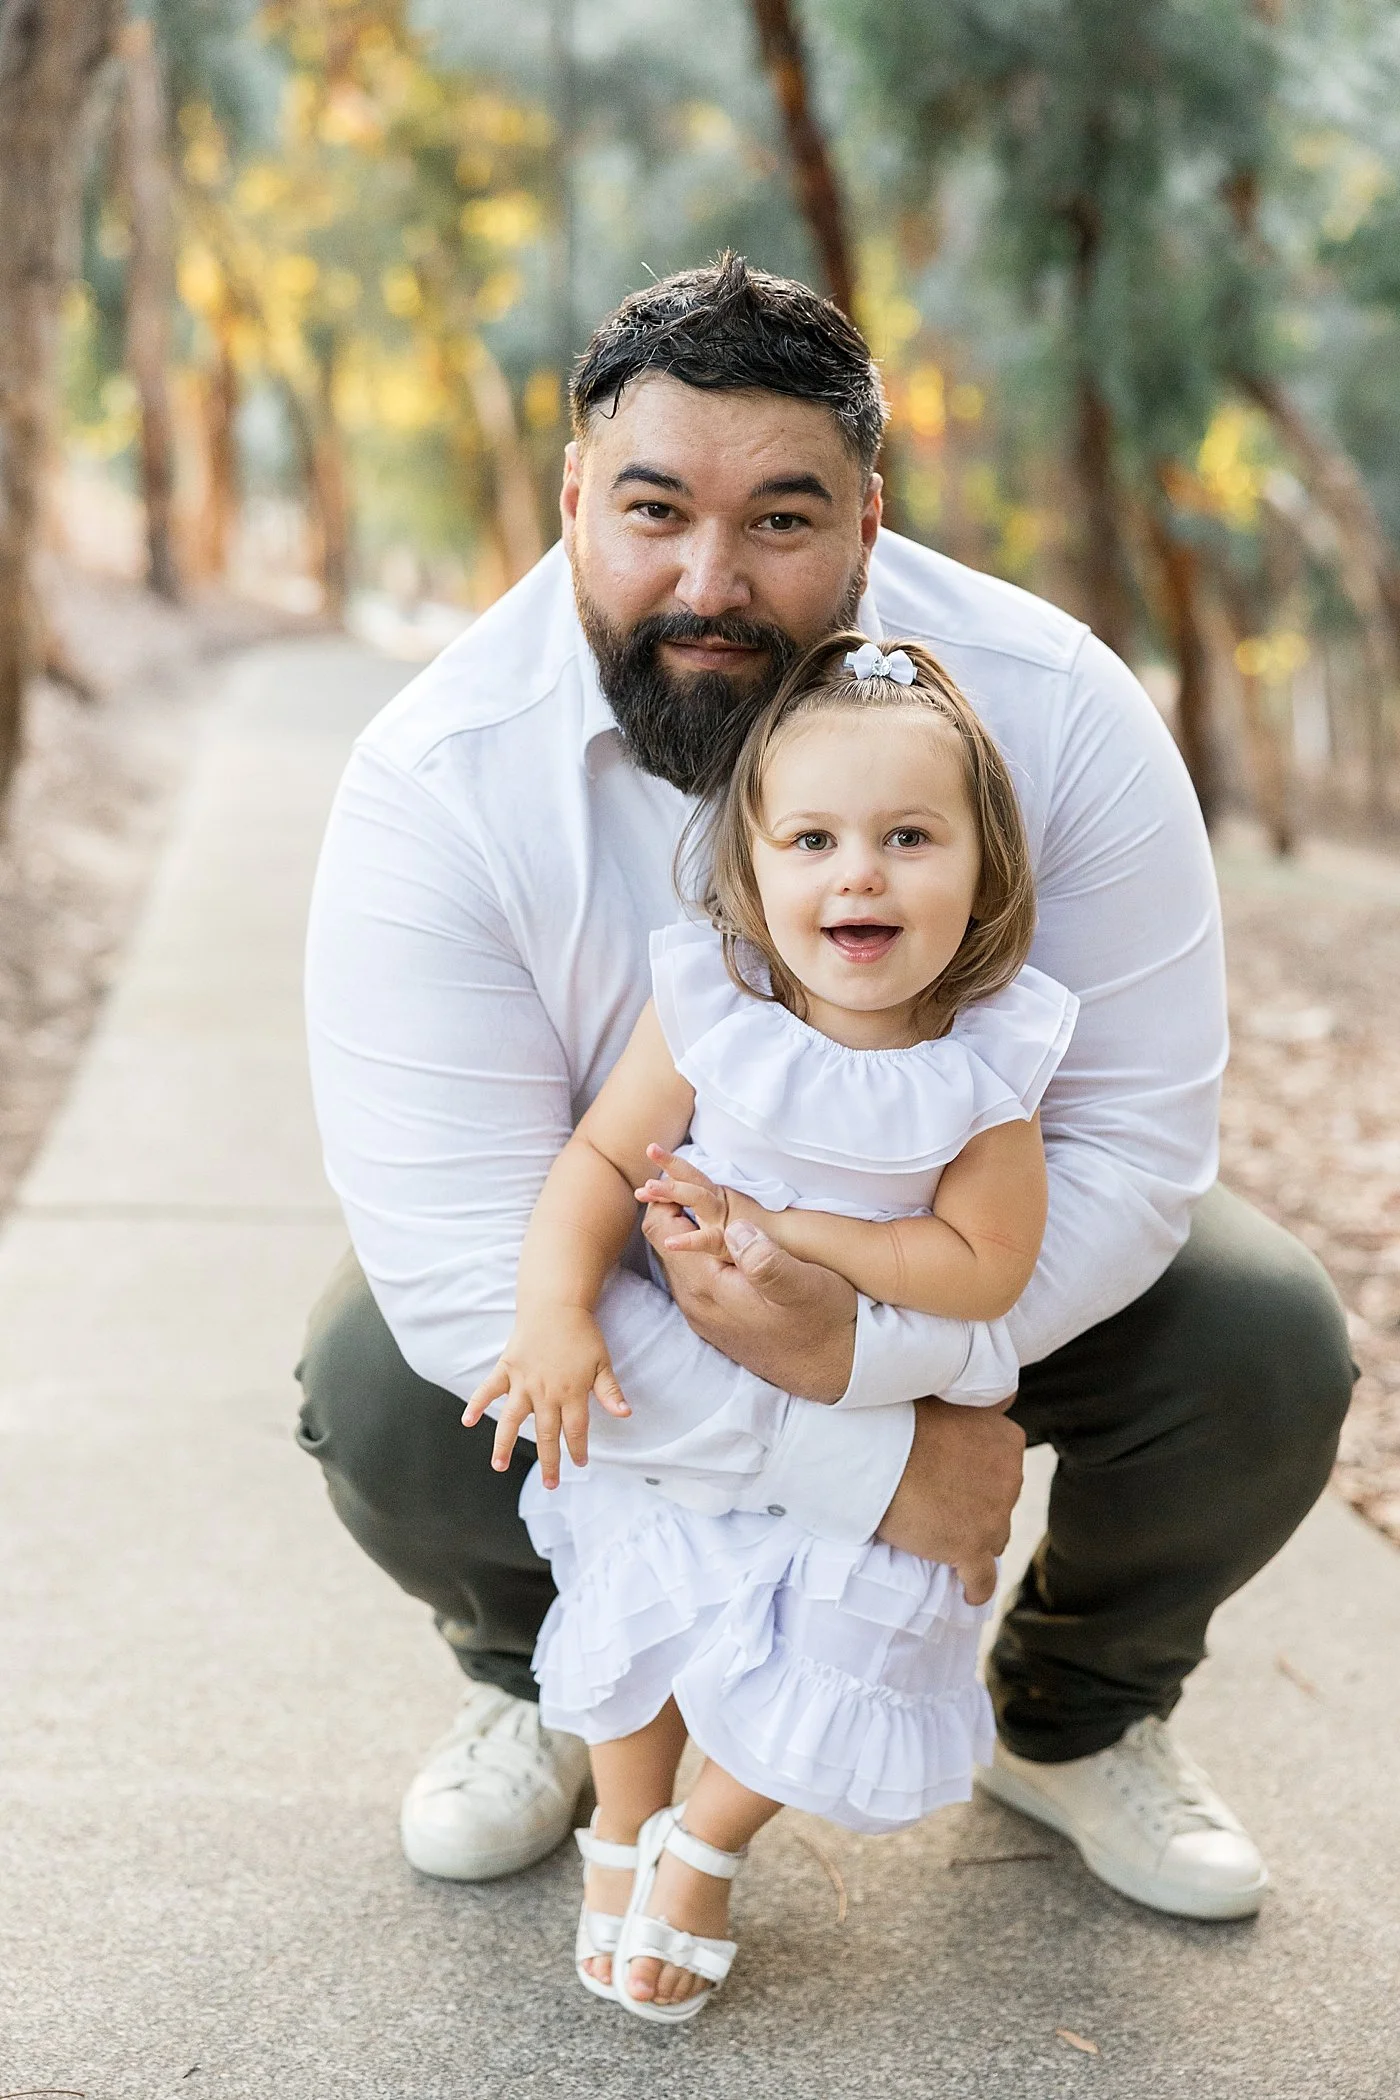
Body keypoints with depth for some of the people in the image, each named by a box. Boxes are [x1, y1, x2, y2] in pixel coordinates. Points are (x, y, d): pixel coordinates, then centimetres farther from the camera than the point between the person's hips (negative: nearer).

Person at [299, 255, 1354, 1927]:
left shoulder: (1054, 709, -25)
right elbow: (465, 1267, -32)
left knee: (1266, 1347, -20)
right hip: (599, 1248, -1)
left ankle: (1073, 1722, 13)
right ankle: (540, 1684, 11)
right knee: (385, 1396, -28)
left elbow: (1139, 1143, -22)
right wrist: (863, 1467, -32)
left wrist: (870, 1348, -39)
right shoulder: (438, 783, -28)